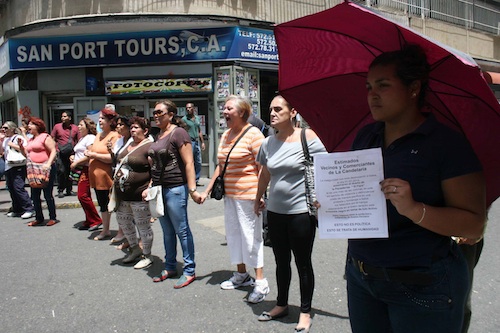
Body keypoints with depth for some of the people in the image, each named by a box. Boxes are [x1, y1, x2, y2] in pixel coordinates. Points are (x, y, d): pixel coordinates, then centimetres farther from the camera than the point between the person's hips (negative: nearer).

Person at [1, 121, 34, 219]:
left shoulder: (18, 138, -5)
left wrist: (12, 145, -14)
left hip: (18, 166, -8)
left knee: (18, 188, -14)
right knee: (11, 189, 9)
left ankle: (29, 209, -11)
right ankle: (17, 210, 18)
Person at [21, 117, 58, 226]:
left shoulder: (45, 137, -5)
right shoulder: (30, 140, 19)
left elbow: (53, 151, -14)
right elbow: (26, 154, 22)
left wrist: (48, 163, -26)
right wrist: (21, 145, 7)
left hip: (45, 169, -8)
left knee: (48, 194, -3)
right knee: (35, 196, 10)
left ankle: (53, 218, 7)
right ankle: (39, 218, 21)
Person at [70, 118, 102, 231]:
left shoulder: (90, 137, -9)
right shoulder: (81, 138, 22)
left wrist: (76, 163, -14)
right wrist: (73, 157, 12)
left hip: (86, 169, -10)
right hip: (80, 170, 10)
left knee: (82, 195, -12)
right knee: (85, 196, 11)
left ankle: (96, 220, -4)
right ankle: (90, 221, 17)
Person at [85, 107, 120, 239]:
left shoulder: (114, 136, -12)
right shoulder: (98, 135, 16)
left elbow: (112, 157, -23)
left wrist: (94, 155, -16)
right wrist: (89, 153, 5)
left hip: (108, 176, -9)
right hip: (97, 175, 9)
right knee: (103, 203, 18)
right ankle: (105, 230, 31)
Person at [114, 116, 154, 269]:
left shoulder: (149, 146, -12)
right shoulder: (128, 145, 15)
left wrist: (149, 188, -23)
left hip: (139, 195, -9)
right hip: (123, 194, 9)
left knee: (143, 225, 2)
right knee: (123, 221, 19)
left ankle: (147, 256, 19)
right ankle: (135, 249, 38)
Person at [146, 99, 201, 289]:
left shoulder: (178, 133, -10)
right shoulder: (158, 136, 14)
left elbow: (189, 163, -16)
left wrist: (192, 189, -22)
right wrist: (151, 187, 17)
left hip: (175, 189, -8)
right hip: (159, 189, 8)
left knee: (182, 230, 0)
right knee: (167, 231, 16)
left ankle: (189, 271, 11)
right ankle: (170, 268, 29)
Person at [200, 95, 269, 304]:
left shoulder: (253, 134, -11)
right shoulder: (225, 135, 14)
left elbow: (263, 167, -16)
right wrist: (207, 190, 18)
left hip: (248, 194, -8)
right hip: (229, 194, 8)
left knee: (251, 236, -2)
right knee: (233, 233, 15)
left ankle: (261, 282, 10)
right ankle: (241, 274, 31)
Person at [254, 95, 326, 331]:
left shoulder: (307, 138, -11)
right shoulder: (268, 143, 5)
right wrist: (258, 198, 26)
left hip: (301, 212, -5)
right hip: (275, 212, 5)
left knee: (302, 263, 9)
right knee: (281, 261, 18)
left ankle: (305, 312, 26)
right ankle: (281, 305, 36)